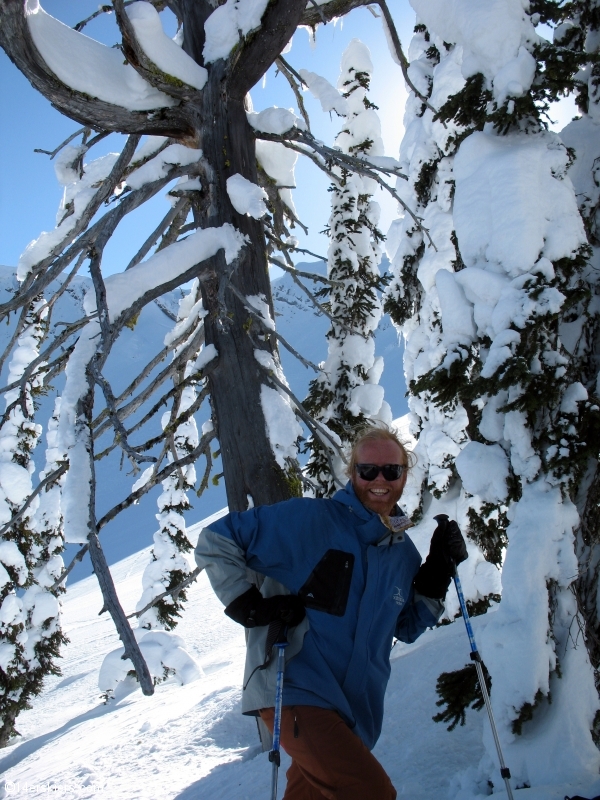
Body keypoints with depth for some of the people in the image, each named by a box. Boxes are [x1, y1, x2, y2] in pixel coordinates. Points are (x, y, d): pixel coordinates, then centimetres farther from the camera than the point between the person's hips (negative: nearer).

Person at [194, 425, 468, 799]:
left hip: (356, 710, 7)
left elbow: (406, 628, 18)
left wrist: (440, 570, 6)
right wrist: (250, 605, -16)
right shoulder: (308, 520, -11)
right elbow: (215, 541, -8)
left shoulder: (404, 551, 9)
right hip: (294, 692, -7)